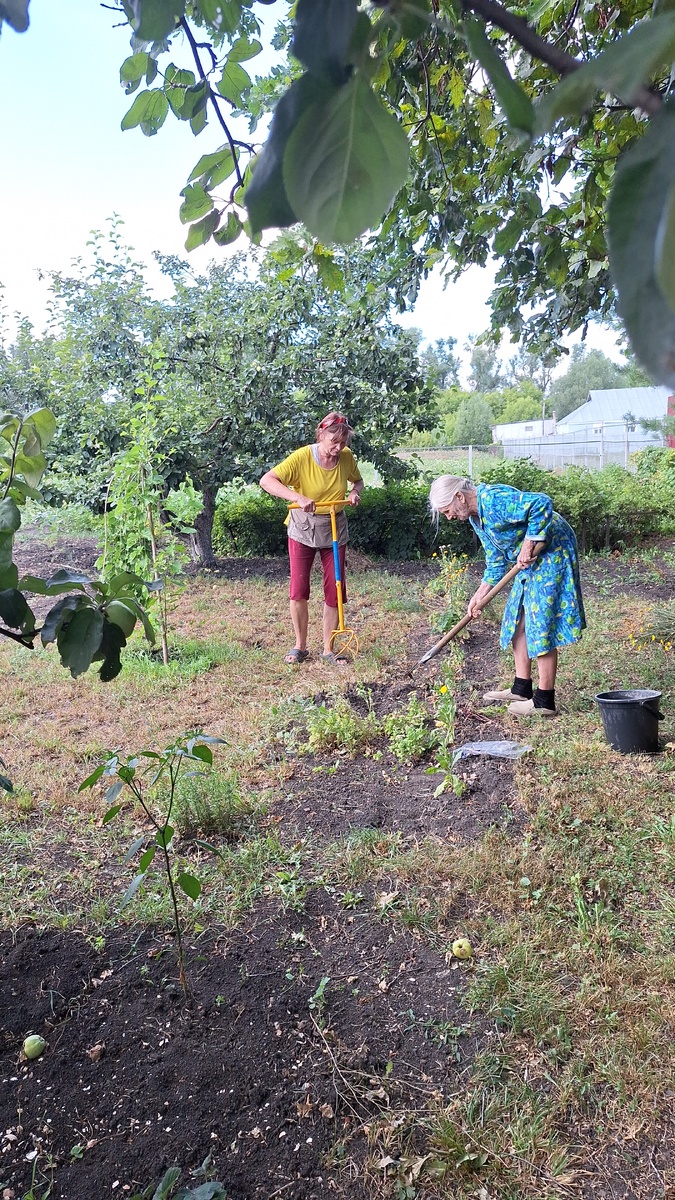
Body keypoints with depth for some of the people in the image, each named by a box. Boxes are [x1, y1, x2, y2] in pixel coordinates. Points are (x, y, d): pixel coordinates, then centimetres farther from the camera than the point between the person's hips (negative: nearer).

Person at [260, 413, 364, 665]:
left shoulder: (346, 457, -8)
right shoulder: (302, 457, -20)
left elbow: (357, 480, 13)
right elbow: (267, 480, -28)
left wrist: (355, 491, -11)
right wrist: (298, 497, -40)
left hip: (334, 530, 3)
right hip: (303, 529, -3)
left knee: (334, 591, 3)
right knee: (298, 589, -3)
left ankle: (328, 649, 16)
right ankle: (300, 646, 15)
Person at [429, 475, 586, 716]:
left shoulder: (495, 498, -22)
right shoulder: (475, 517, 9)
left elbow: (542, 503, -31)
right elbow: (496, 560, 15)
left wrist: (529, 544, -27)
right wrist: (480, 595, 9)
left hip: (553, 553, -10)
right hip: (531, 561, 10)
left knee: (542, 624, -9)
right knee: (518, 619, 12)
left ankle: (545, 701, -3)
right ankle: (521, 689, 21)